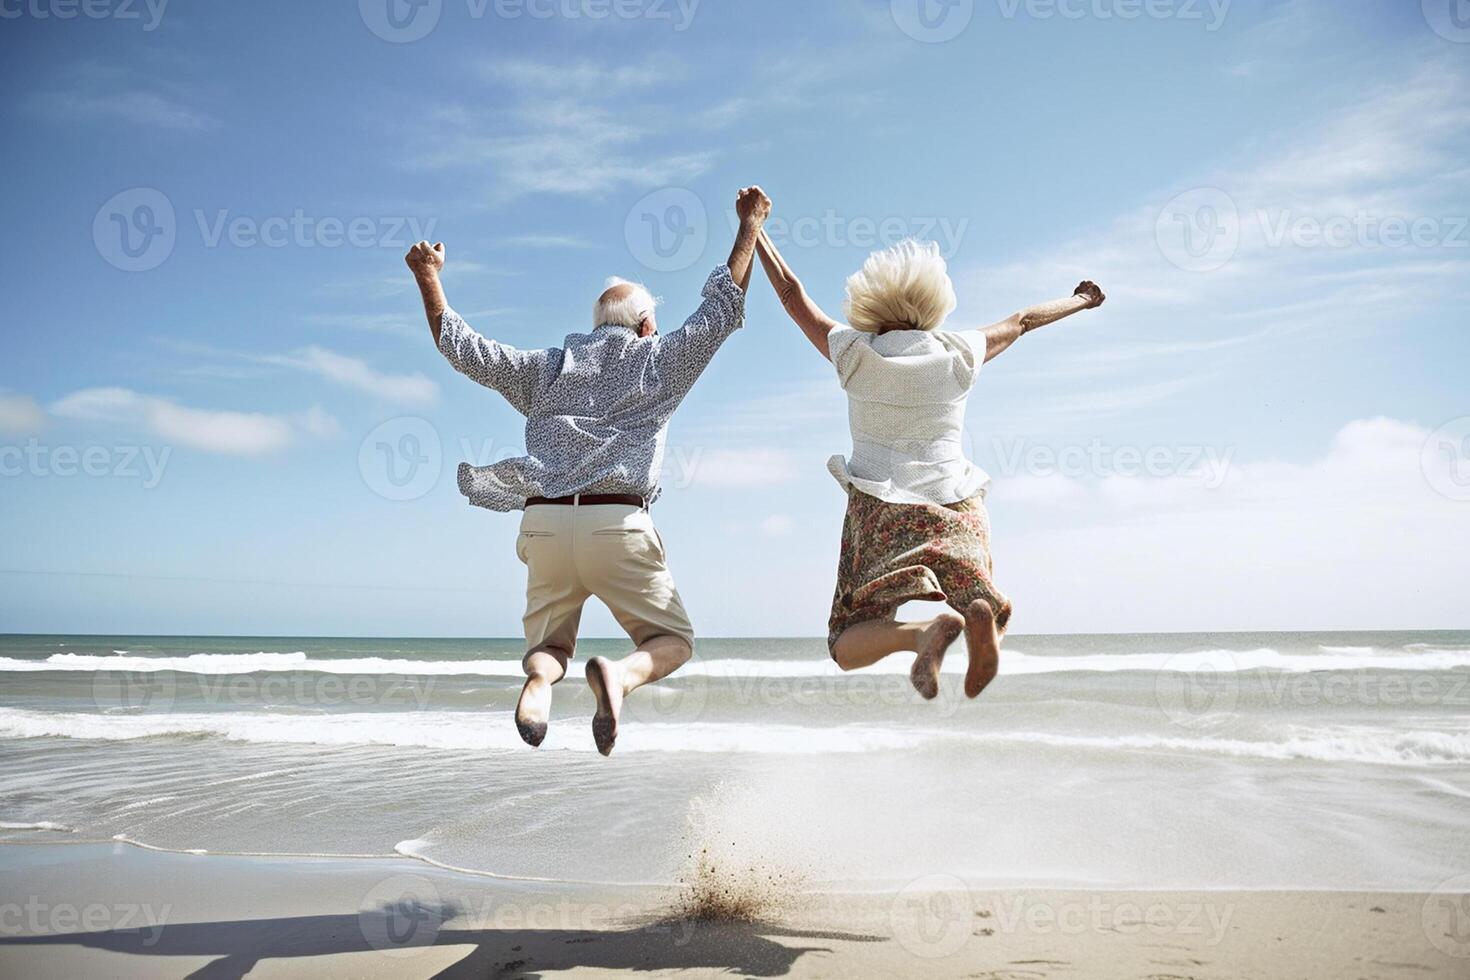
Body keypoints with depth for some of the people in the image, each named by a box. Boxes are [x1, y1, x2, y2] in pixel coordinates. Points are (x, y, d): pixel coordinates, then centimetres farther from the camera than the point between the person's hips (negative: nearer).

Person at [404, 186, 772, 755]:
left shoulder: (547, 367, 18)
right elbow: (723, 309, 13)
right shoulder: (658, 362, 12)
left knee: (548, 642, 19)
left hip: (544, 522, 3)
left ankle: (540, 678, -18)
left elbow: (464, 349, 18)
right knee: (672, 640, 12)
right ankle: (621, 674, -23)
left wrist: (429, 278, 30)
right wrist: (749, 227, 20)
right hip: (618, 526, -3)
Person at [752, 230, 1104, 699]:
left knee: (847, 648, 3)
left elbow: (793, 295, 11)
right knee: (994, 620, 18)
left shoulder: (855, 353, 1)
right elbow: (1021, 321, 23)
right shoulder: (958, 354, 6)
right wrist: (1078, 301, 41)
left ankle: (925, 632, -30)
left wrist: (756, 233, 24)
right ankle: (981, 613, -21)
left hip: (882, 509, -2)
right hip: (956, 511, 2)